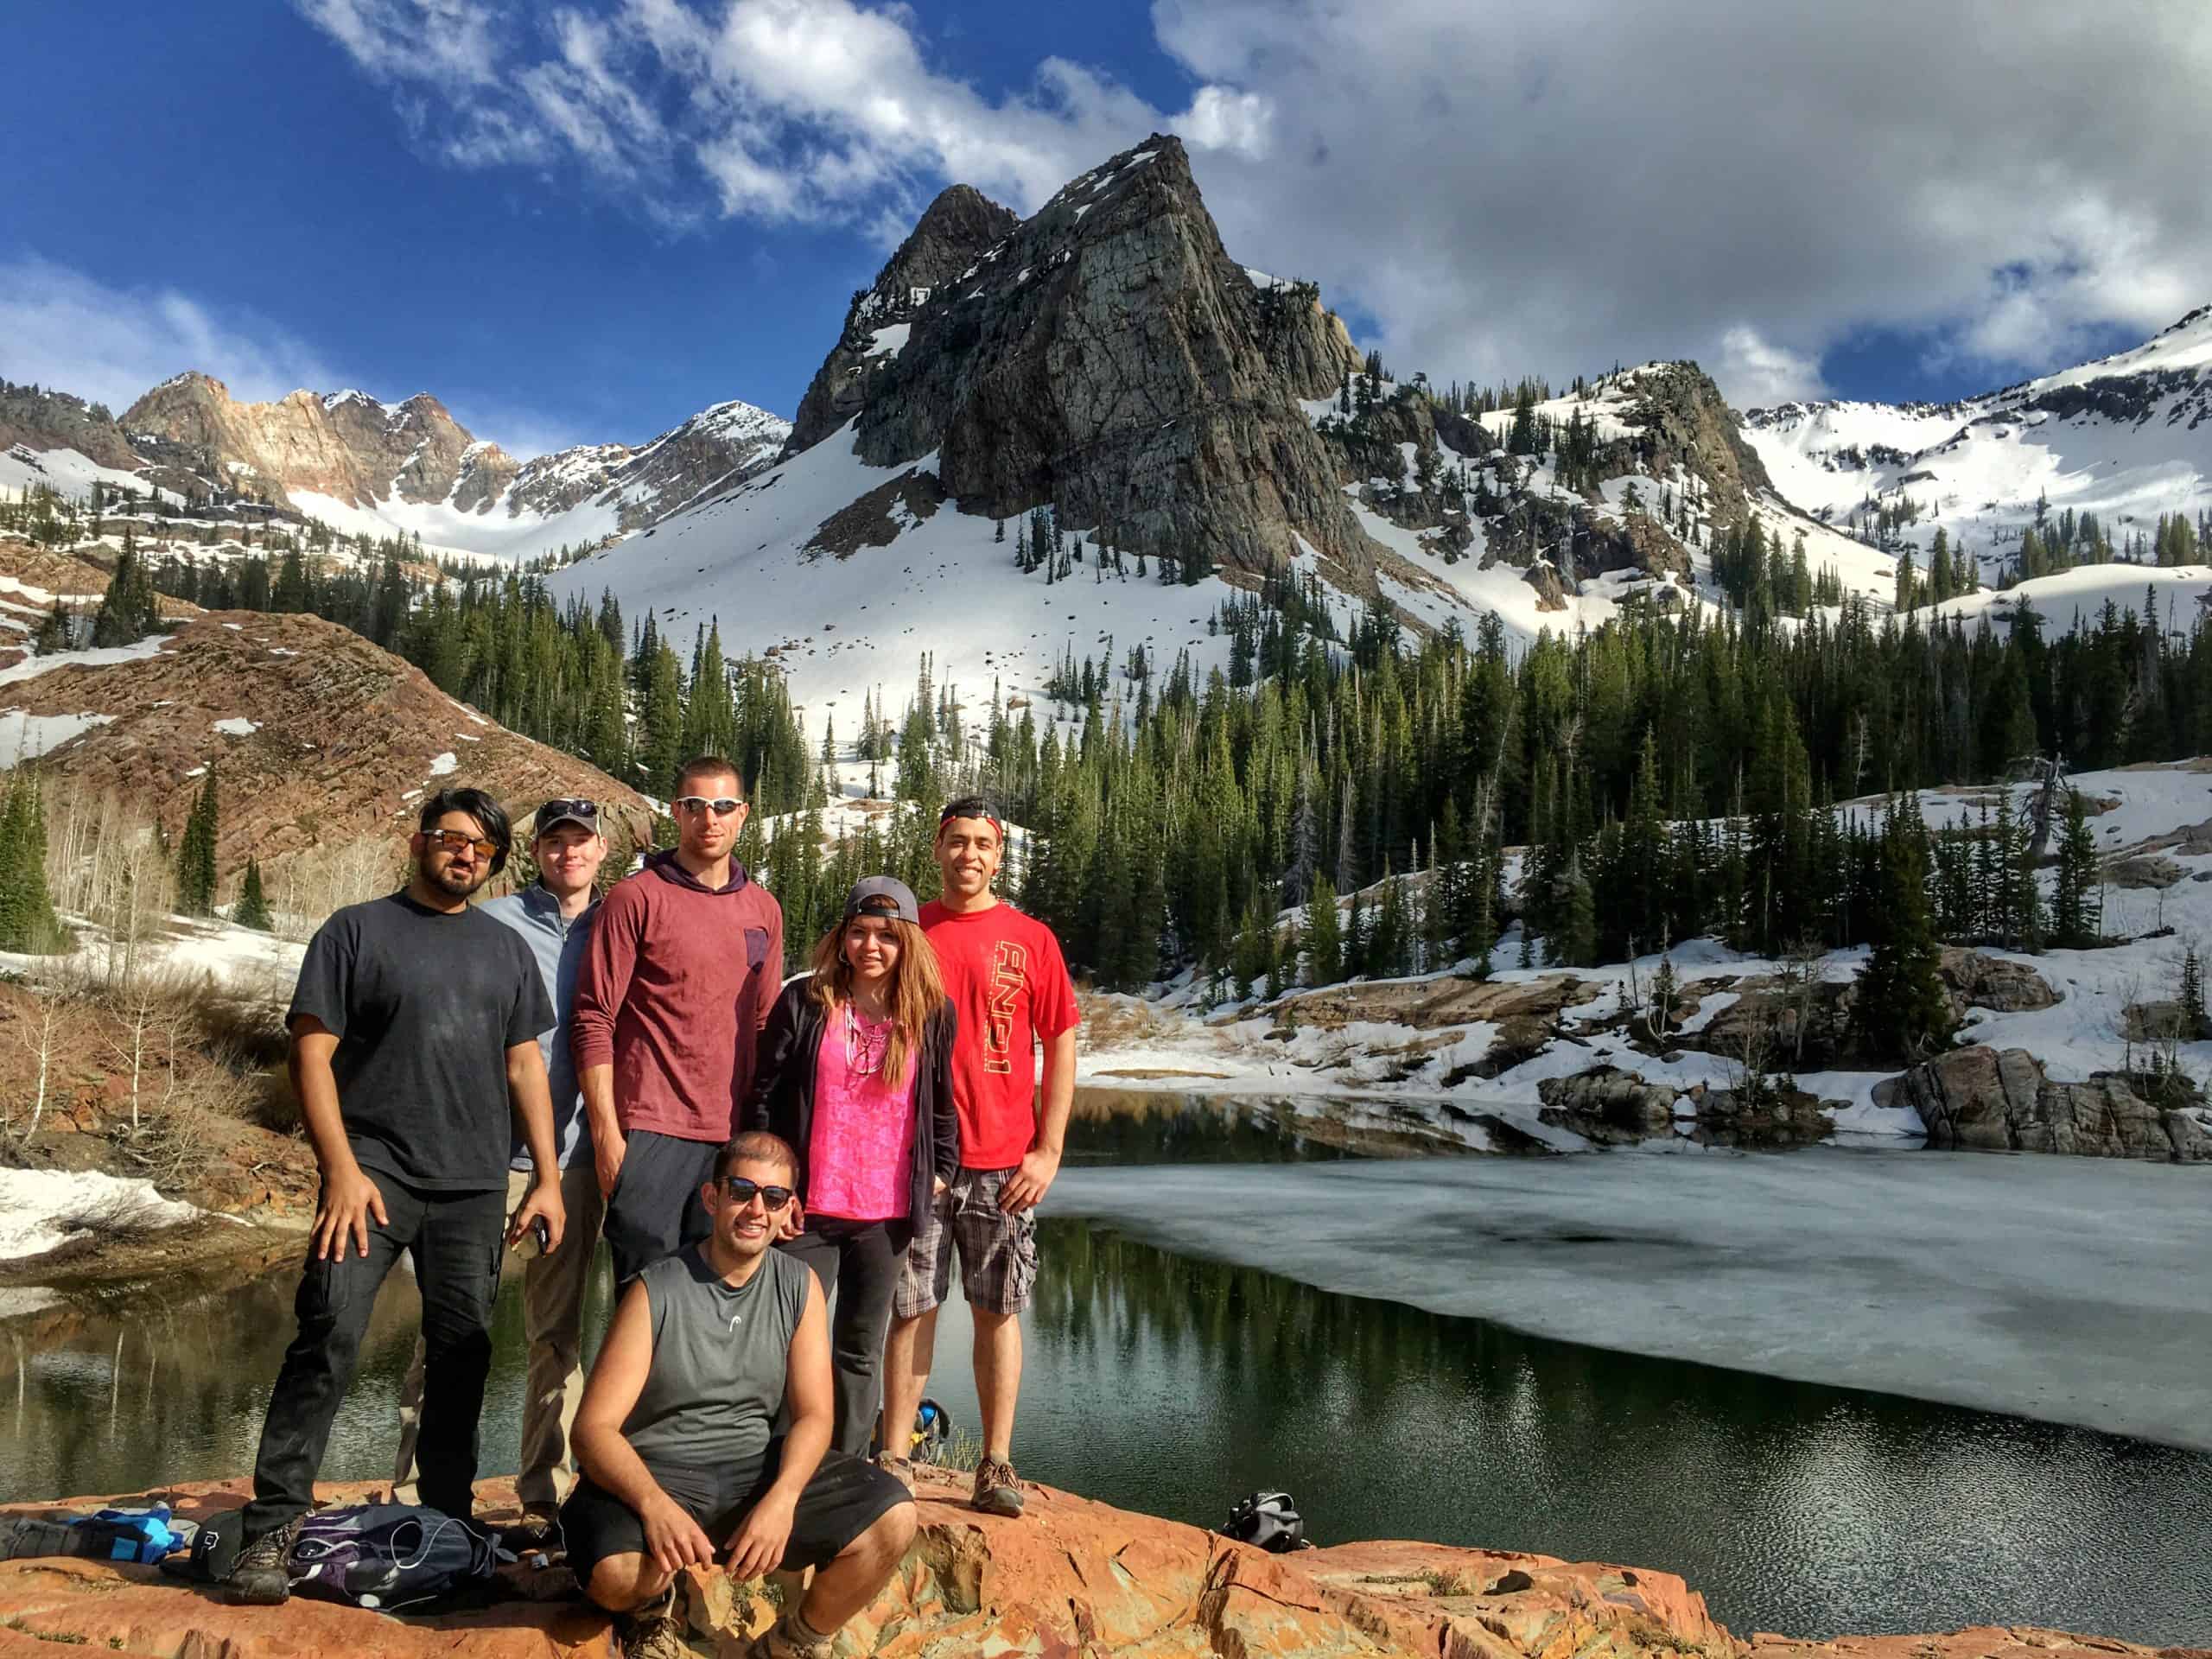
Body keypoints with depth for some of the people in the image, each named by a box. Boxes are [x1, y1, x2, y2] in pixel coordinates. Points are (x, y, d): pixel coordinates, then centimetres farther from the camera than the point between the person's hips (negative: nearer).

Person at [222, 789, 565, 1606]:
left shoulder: (506, 948, 16)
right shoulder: (356, 932, 4)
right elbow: (312, 1054, -2)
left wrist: (548, 1178, 9)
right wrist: (342, 1169, -12)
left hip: (474, 1186, 4)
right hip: (373, 1171, -4)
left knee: (462, 1355, 6)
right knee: (329, 1335, -15)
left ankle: (448, 1526, 18)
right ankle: (272, 1528, -8)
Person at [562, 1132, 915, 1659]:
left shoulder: (799, 1285, 2)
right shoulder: (657, 1291, -10)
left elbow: (813, 1414, 0)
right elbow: (594, 1427, -14)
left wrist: (781, 1499, -21)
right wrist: (654, 1503, -33)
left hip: (761, 1466, 3)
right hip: (656, 1471, -3)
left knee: (893, 1520, -18)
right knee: (615, 1575, -34)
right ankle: (653, 1609, 6)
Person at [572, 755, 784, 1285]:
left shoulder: (764, 910, 11)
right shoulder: (635, 898, -4)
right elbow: (593, 1023, -6)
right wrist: (606, 1133, -11)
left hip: (733, 1136, 4)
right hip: (650, 1133, -4)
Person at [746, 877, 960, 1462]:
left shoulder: (932, 1014, 2)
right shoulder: (804, 1002, -2)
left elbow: (943, 1104, 13)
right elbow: (762, 1094, 1)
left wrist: (939, 1171, 8)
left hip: (889, 1214, 2)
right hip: (809, 1211, -1)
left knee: (861, 1350, 12)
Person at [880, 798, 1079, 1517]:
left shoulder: (1030, 940, 2)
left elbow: (1061, 1047, 4)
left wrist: (1048, 1150, -3)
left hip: (1004, 1162, 0)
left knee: (997, 1310, 6)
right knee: (912, 1308, 5)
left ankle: (996, 1465, 15)